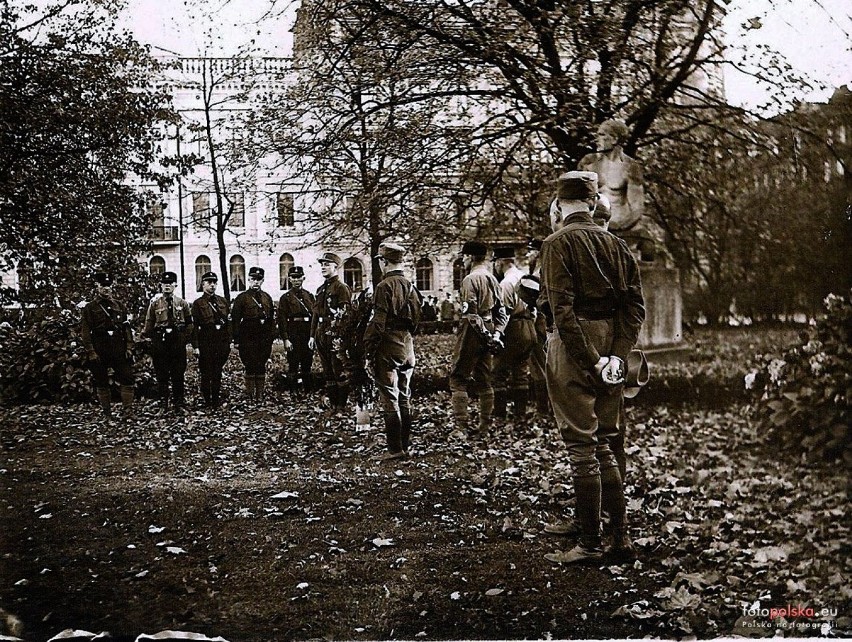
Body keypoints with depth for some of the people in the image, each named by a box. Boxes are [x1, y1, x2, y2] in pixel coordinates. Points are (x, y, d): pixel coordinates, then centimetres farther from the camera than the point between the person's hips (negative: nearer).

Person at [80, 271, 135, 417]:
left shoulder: (119, 306, 11)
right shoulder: (90, 308, -1)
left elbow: (126, 327, 12)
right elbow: (85, 332, -5)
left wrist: (129, 346, 3)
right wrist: (91, 352, -12)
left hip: (119, 350, 3)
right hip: (99, 352, -3)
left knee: (128, 379, -4)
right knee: (102, 383, 6)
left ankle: (128, 409, 0)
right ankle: (106, 412, 15)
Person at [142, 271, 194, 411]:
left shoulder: (182, 303, 8)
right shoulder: (155, 303, 4)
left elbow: (189, 323, 10)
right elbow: (149, 323, 4)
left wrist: (186, 338, 3)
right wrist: (147, 337, -3)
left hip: (178, 342, 1)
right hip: (160, 341, -1)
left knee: (178, 373, 6)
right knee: (162, 373, 3)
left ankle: (179, 400, 16)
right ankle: (163, 401, 10)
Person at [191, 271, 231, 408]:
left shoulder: (222, 301, 13)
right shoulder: (198, 303, 0)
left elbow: (228, 322, 13)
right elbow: (195, 326, -5)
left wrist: (228, 341, 7)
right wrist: (195, 346, -11)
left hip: (222, 341, 4)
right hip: (206, 342, -4)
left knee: (218, 372, 11)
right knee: (206, 373, 0)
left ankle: (216, 399, 19)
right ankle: (207, 401, 8)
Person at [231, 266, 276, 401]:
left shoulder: (267, 298, 13)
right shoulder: (242, 298, 0)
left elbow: (272, 319, 16)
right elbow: (235, 320, -3)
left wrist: (271, 337, 10)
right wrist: (236, 340, -8)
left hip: (264, 338, 4)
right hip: (248, 338, -4)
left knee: (261, 366, 7)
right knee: (250, 366, -3)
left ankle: (260, 394, 14)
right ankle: (251, 394, 3)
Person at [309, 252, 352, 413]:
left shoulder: (342, 288, -7)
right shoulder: (321, 289, 18)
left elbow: (345, 314, -14)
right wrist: (312, 335, 16)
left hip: (335, 335, -8)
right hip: (321, 334, 8)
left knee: (339, 373, -4)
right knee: (328, 374, 12)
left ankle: (341, 408, 0)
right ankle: (333, 405, 18)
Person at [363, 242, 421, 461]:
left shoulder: (385, 286, -14)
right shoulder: (410, 286, 11)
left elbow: (378, 322, -17)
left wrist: (369, 350, -13)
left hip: (388, 347, -8)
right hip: (407, 346, 8)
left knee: (389, 398, -5)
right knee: (404, 397, 13)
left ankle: (395, 449, -5)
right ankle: (405, 445, 19)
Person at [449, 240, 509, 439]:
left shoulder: (471, 279, -13)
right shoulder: (493, 279, 15)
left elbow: (470, 312, -21)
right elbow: (501, 312, 14)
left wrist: (485, 335, -18)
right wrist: (496, 334, 5)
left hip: (473, 333, -8)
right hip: (487, 334, 8)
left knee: (458, 378, -2)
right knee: (484, 380, 12)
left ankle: (462, 423, -9)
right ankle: (485, 426, 14)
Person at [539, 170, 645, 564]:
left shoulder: (558, 243, -8)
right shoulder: (616, 243, 11)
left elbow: (563, 310, -18)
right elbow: (635, 304, 4)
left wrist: (590, 362, -16)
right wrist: (617, 354, -3)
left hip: (574, 352, -6)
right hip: (610, 347, 6)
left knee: (581, 449, 0)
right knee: (602, 446, 15)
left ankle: (590, 544, 6)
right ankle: (620, 538, 18)